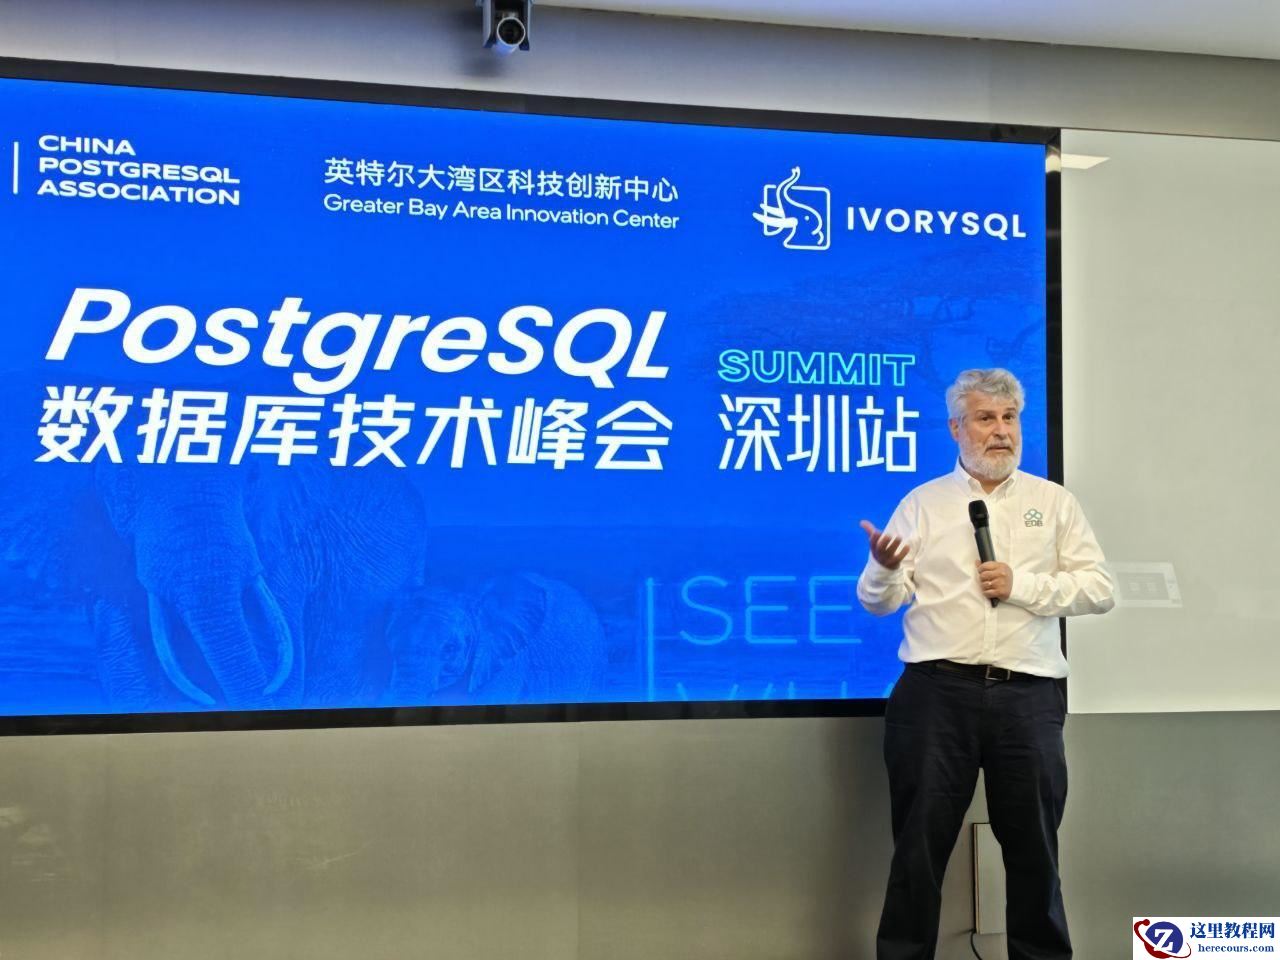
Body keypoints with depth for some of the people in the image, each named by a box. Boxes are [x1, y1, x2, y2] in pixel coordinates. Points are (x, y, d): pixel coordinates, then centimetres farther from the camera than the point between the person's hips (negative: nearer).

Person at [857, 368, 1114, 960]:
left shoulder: (1053, 502, 10)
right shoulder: (923, 503, 8)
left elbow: (1099, 589, 3)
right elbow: (878, 601, 1)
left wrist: (1022, 586, -10)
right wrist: (884, 568, -22)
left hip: (1027, 696, 1)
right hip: (936, 693, -1)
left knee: (1033, 845, 11)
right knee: (920, 844, 4)